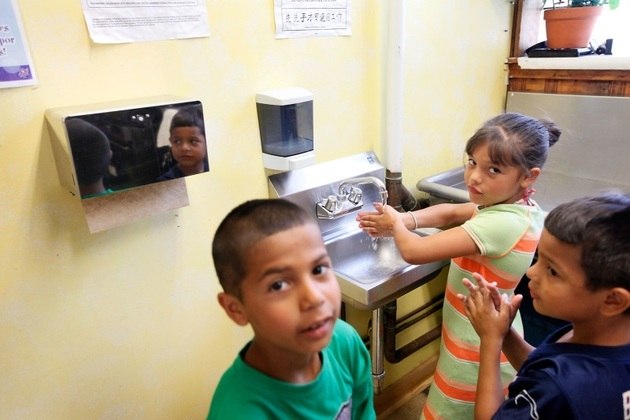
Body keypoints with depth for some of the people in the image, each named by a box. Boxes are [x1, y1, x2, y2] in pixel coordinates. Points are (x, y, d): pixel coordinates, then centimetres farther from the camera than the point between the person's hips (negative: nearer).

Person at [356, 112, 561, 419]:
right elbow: (450, 212, 6)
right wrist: (404, 220, -9)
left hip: (476, 359, -8)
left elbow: (414, 252, -32)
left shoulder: (501, 224, -32)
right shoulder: (521, 207, -3)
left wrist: (396, 225, -10)